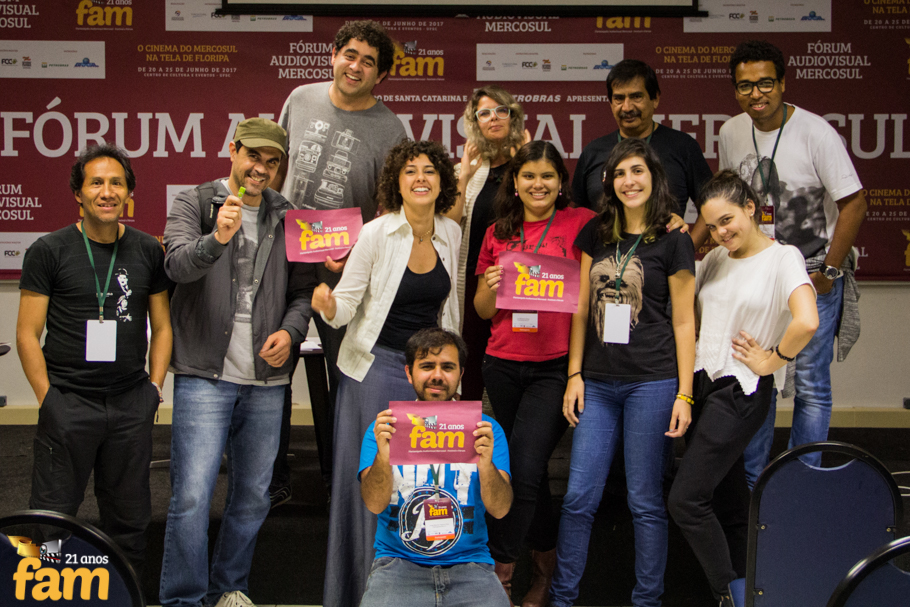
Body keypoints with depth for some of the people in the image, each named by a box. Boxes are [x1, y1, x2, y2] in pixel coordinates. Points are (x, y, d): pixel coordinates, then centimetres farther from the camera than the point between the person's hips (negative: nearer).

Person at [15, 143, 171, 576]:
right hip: (68, 401, -3)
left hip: (131, 404, 3)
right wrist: (48, 398, -7)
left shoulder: (148, 251, 9)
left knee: (129, 519, 10)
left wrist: (155, 386, 6)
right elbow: (27, 334, -1)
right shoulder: (49, 251, -1)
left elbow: (161, 326, 15)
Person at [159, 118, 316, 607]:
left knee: (253, 495, 12)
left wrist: (291, 330, -3)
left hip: (266, 381, 4)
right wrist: (216, 239, -35)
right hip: (205, 375, -4)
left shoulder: (286, 218, 13)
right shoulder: (193, 204, 1)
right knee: (192, 495, -9)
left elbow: (303, 288, 16)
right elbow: (178, 263, -16)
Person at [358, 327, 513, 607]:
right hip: (398, 562, -1)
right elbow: (374, 504, -6)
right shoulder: (384, 428, 7)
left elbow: (500, 510, -3)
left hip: (468, 564, 1)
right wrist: (382, 456, -25)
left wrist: (486, 464, -24)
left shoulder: (485, 429, 8)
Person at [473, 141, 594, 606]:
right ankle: (545, 563, 33)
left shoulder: (581, 223, 0)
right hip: (503, 365, 4)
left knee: (523, 468, -12)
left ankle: (500, 567, 5)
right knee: (529, 469, 15)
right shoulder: (498, 234, 10)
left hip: (556, 365, -4)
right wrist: (491, 287, -7)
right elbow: (483, 311, 12)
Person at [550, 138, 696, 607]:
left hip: (652, 383, -4)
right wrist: (575, 374, 6)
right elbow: (582, 308, 13)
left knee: (645, 500, 4)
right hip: (598, 383, 4)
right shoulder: (596, 234, 11)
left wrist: (684, 394, -5)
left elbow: (683, 321, -1)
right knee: (579, 497, 4)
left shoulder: (672, 241, -1)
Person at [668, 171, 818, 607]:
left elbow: (806, 322, -23)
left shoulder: (783, 257, -7)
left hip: (741, 392, -7)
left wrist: (770, 361, -11)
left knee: (686, 500, -11)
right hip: (701, 384, 7)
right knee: (728, 503, 13)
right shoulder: (715, 259, 14)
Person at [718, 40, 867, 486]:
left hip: (814, 276, -5)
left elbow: (854, 203, -13)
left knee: (810, 385, -1)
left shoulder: (815, 132, -16)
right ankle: (751, 485, 22)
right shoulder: (731, 133, 1)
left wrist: (827, 271, -13)